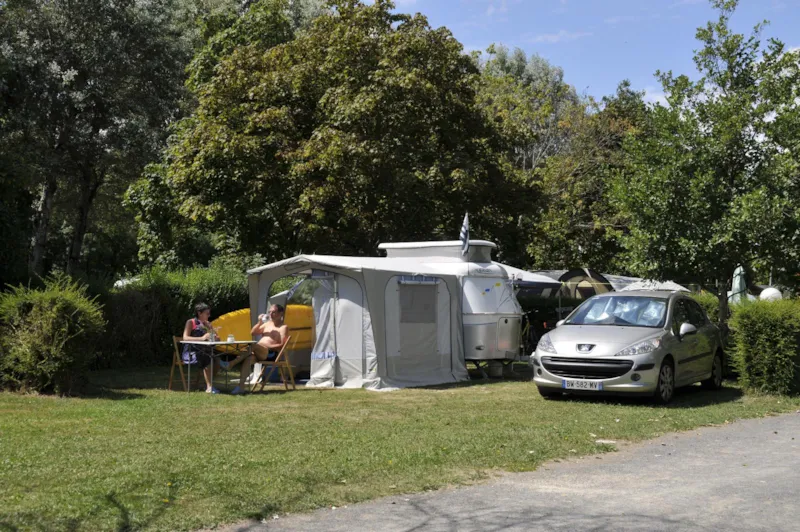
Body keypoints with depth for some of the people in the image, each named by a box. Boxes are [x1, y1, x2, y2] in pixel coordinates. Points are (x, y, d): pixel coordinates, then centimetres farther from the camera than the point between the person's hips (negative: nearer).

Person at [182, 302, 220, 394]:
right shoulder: (190, 322, -2)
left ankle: (210, 384, -14)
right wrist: (201, 338, -28)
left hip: (203, 352, 6)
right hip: (191, 352, -6)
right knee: (208, 360, -32)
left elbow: (215, 337, 14)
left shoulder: (207, 324, 15)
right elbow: (185, 337, -17)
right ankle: (209, 387, -28)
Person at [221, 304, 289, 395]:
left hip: (271, 354, -6)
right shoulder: (267, 323, 25)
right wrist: (260, 322, 9)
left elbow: (282, 345, -9)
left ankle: (231, 364, -37)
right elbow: (252, 333, 25)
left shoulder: (284, 327, 3)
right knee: (248, 359, -29)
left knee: (254, 346, -36)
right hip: (259, 353, 6)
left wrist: (268, 347, -20)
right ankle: (241, 386, -40)